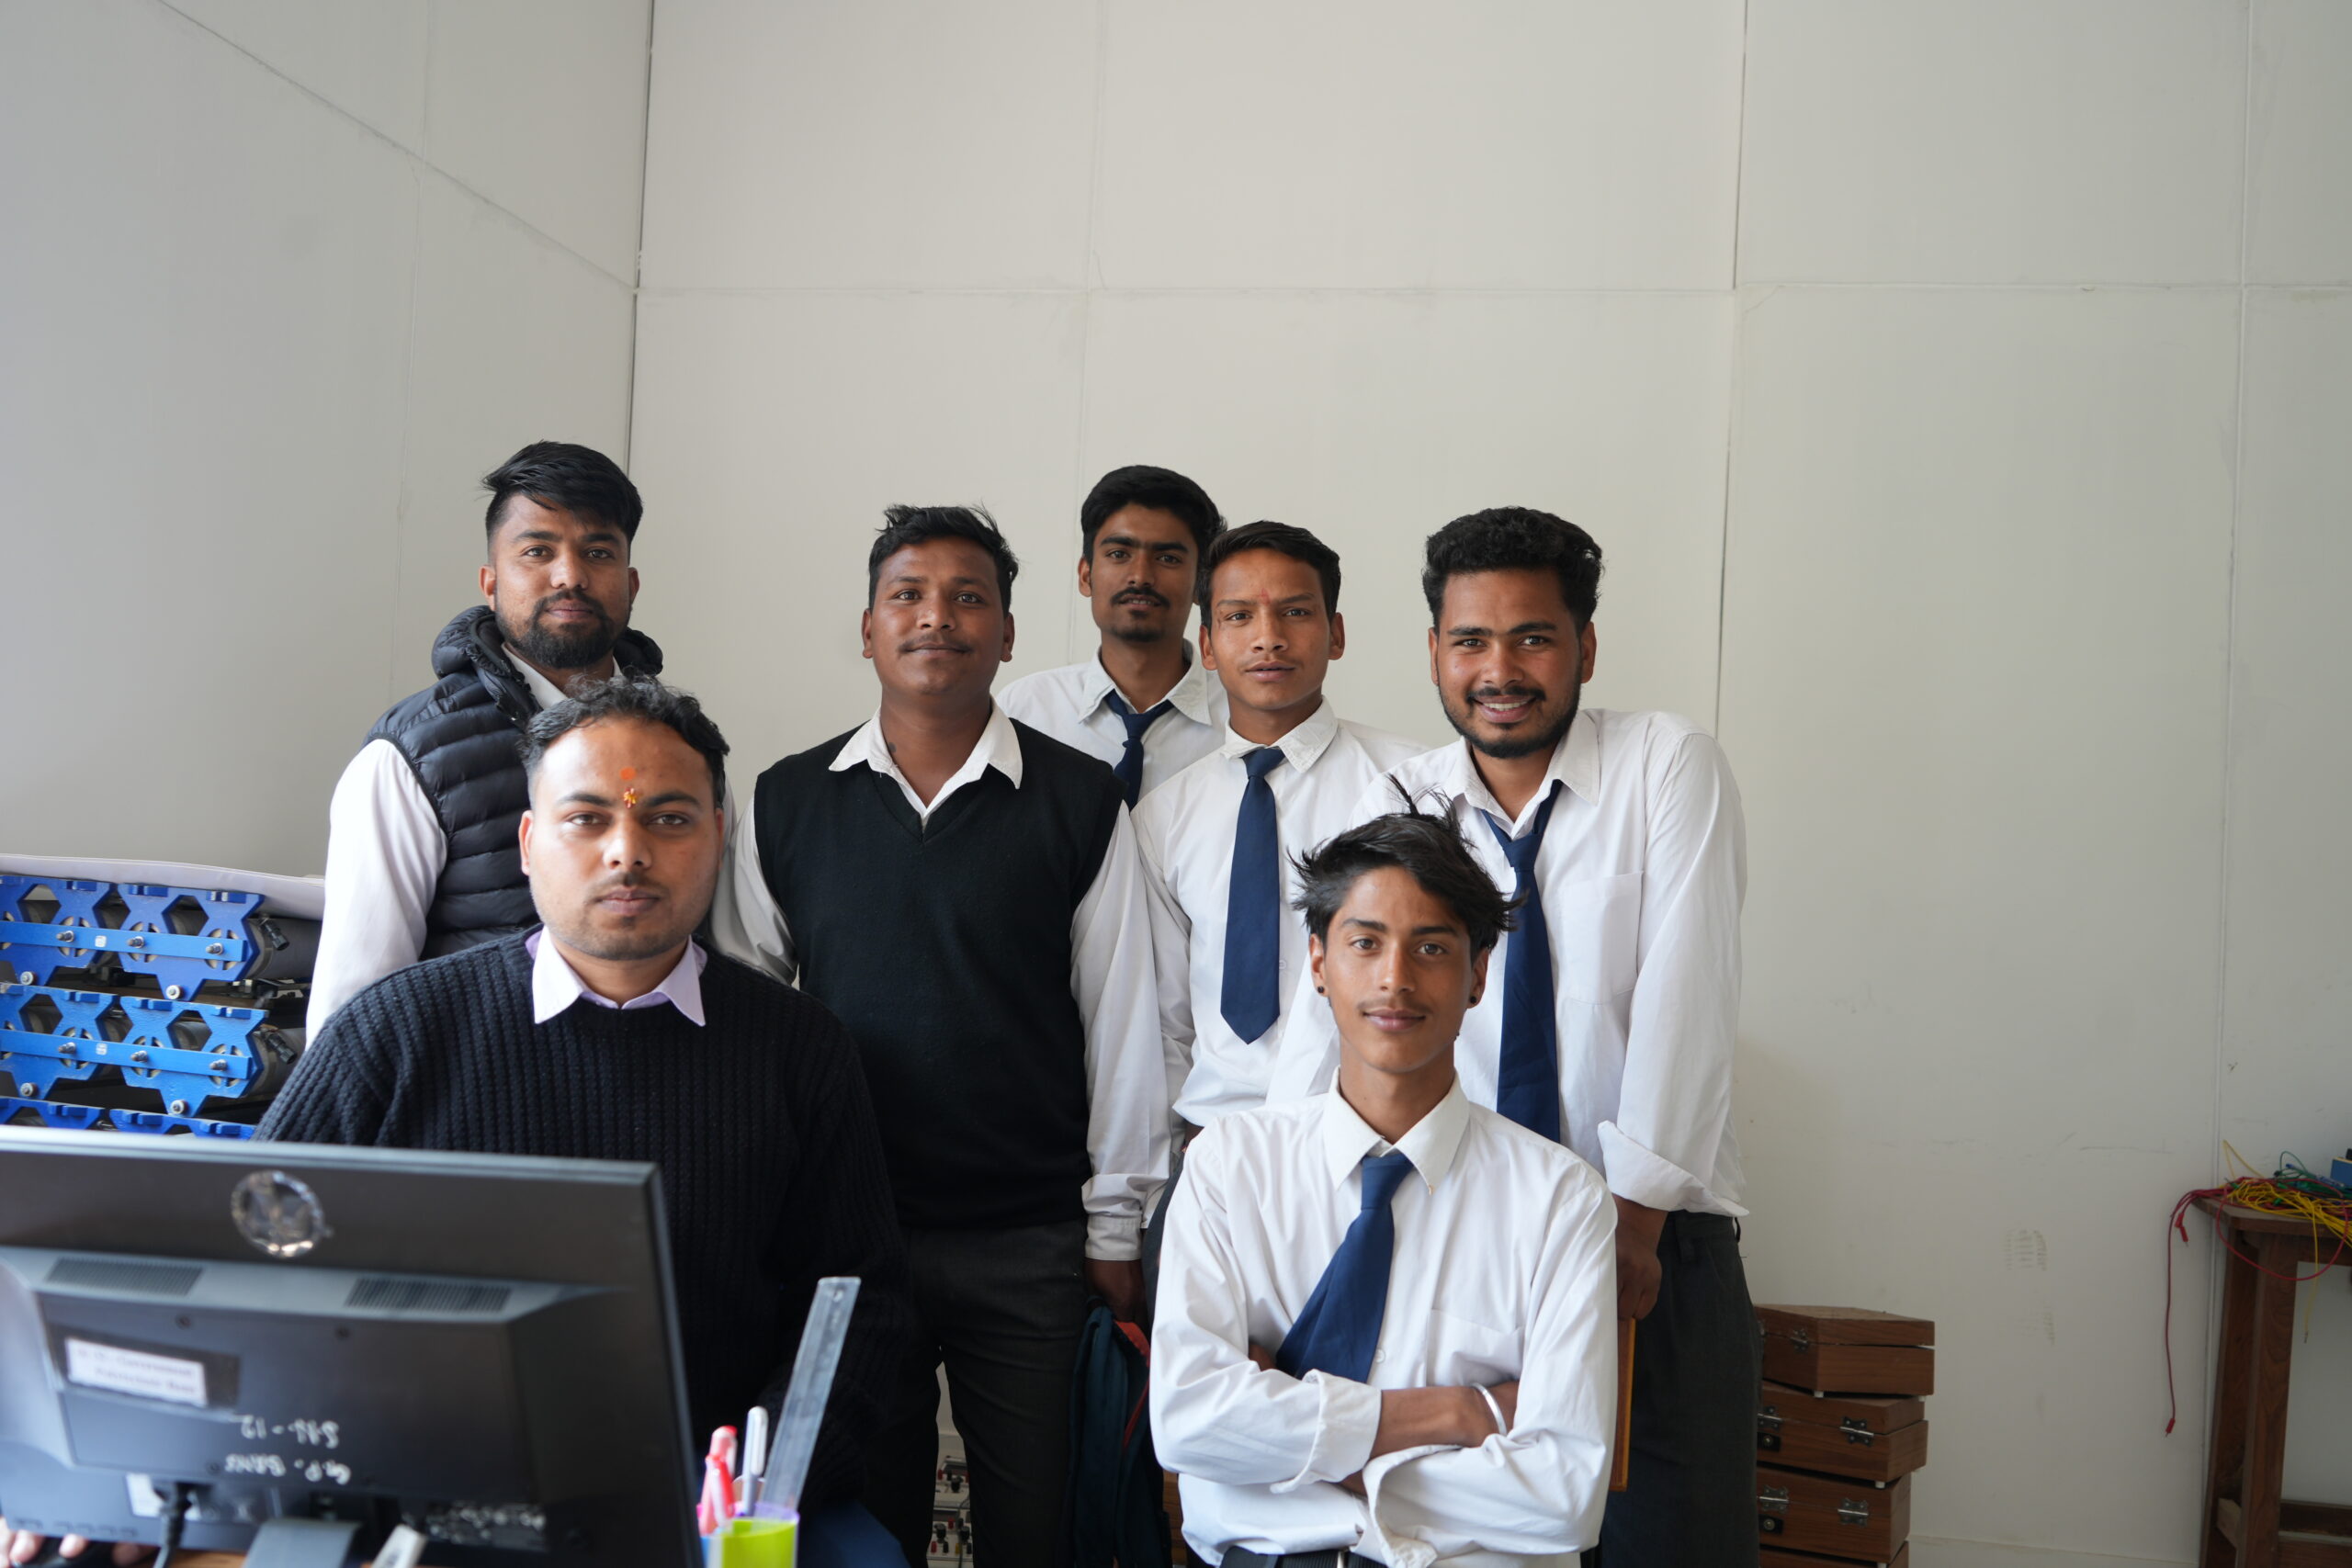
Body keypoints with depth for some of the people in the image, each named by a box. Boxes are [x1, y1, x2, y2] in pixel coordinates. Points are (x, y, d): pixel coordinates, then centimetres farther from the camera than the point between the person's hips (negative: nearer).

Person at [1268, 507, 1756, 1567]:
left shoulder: (1668, 766, -3)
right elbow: (1326, 1012, -4)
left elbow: (1682, 993, -12)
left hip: (1658, 1242, -2)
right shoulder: (1397, 809, 4)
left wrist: (1634, 1219, -17)